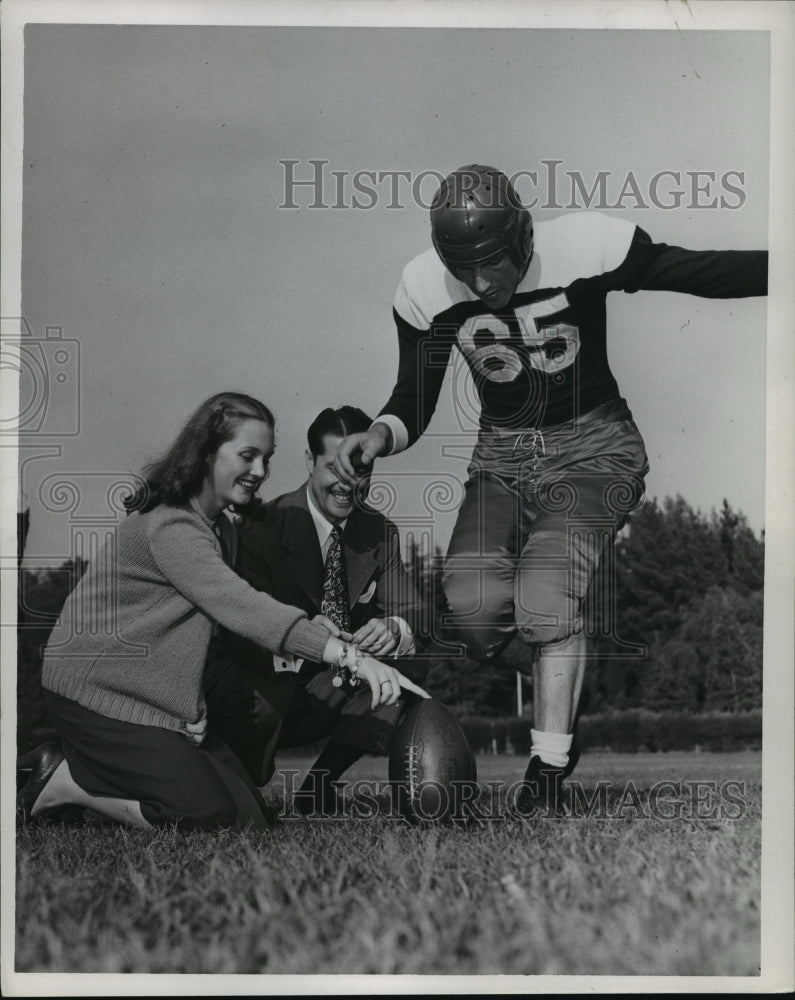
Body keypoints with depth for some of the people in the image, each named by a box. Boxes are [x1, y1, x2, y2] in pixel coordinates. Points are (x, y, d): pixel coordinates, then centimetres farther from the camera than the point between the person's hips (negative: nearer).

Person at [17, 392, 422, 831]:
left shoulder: (219, 526, 10)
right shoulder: (169, 527, -25)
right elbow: (240, 606, -37)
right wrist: (350, 656, -46)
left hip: (158, 693, 10)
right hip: (98, 693, -10)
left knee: (252, 815, 1)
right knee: (211, 817, -18)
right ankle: (64, 782, 0)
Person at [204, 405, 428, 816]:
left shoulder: (380, 532, 5)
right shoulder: (262, 527, -14)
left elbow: (408, 612, -2)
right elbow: (244, 631, -21)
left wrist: (392, 628, -29)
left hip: (328, 694, 6)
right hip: (256, 681, -6)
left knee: (410, 667, -17)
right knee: (263, 706, -38)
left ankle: (319, 788, -9)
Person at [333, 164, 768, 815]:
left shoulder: (583, 247, -17)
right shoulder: (425, 287, -7)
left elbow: (699, 272, -7)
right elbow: (414, 403, 3)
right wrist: (379, 436, -18)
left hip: (593, 447, -3)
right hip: (503, 456, 3)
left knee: (546, 590, -28)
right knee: (472, 602, -23)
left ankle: (548, 774, -12)